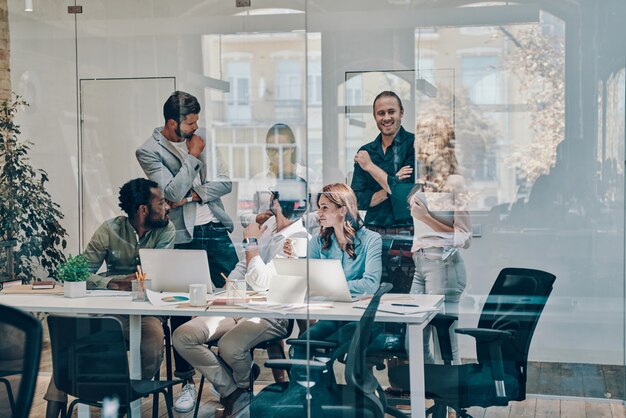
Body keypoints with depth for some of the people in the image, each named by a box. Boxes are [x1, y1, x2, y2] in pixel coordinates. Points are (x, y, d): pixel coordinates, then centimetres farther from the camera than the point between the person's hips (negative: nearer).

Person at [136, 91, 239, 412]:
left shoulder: (199, 138, 8)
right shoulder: (149, 151, -6)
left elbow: (225, 183, 4)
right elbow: (174, 192, -16)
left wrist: (194, 194, -10)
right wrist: (193, 156, -10)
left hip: (215, 229, 4)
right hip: (183, 237, -4)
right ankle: (186, 381, 12)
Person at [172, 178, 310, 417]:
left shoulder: (299, 239, -15)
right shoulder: (270, 224, 13)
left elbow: (260, 282, -22)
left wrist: (252, 242, -9)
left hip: (271, 315, -8)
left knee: (229, 345, -36)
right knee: (182, 336, -12)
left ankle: (244, 387, 0)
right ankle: (232, 393, -5)